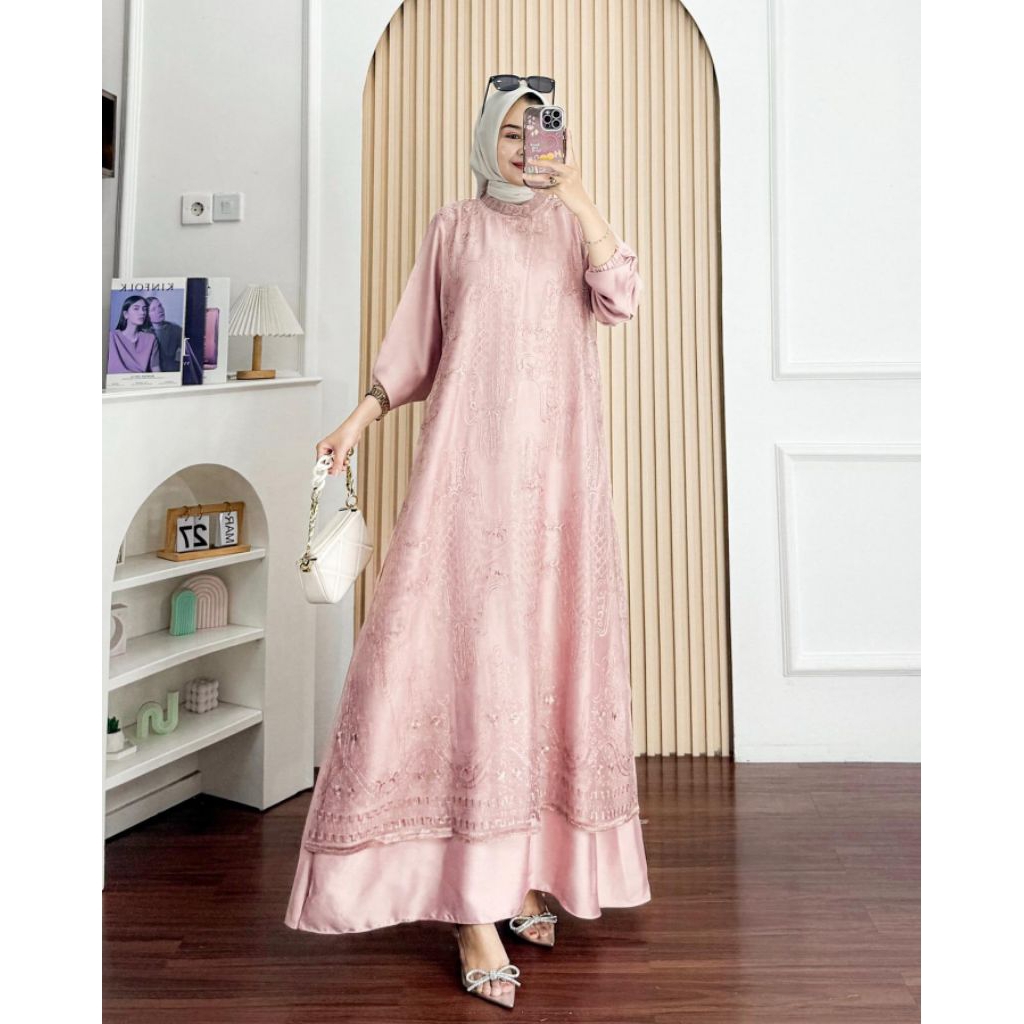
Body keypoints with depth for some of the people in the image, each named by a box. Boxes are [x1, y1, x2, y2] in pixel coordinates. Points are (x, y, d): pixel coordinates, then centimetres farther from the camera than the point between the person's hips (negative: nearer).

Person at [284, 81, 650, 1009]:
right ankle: (474, 905, -6)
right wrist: (360, 419, 6)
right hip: (472, 461, -2)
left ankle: (525, 866, 15)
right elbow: (416, 344, 14)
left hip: (558, 464, 2)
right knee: (470, 647, -10)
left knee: (547, 647, 2)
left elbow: (622, 298, -4)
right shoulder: (454, 229, 13)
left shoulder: (573, 225, 15)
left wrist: (579, 200, -12)